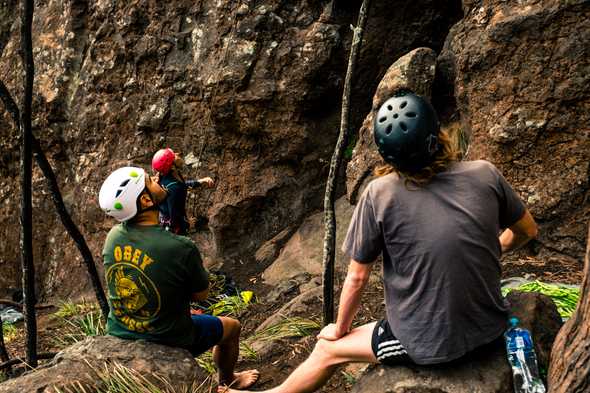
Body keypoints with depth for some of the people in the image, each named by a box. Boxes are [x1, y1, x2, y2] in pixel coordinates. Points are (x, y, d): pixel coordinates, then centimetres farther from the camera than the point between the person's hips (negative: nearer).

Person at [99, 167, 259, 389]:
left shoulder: (113, 236, -15)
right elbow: (201, 295, -13)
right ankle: (227, 381, 48)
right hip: (169, 343, -5)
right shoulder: (181, 248, -32)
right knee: (231, 327, 21)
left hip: (119, 335, 6)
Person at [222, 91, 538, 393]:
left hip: (430, 346, -3)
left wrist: (340, 328, 9)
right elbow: (528, 231, 7)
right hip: (490, 328, 4)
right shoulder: (485, 174, -9)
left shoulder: (379, 194, -17)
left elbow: (357, 276, -7)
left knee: (328, 349, 19)